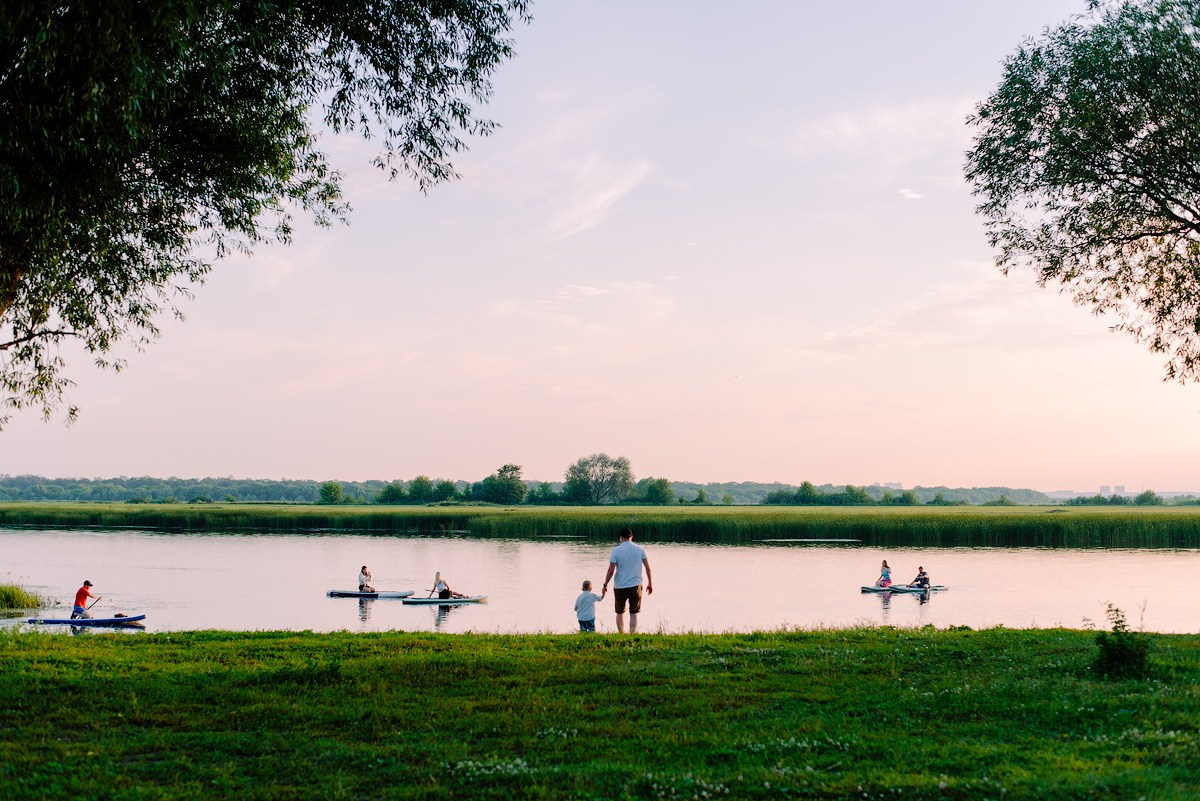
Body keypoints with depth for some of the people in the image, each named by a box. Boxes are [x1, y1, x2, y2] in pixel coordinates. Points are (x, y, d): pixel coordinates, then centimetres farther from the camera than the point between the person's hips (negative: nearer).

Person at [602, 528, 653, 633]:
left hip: (620, 586, -1)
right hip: (635, 585, 1)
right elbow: (648, 568, 1)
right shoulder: (640, 549, 2)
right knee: (634, 613, 5)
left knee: (620, 613, 13)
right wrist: (650, 583, 11)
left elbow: (611, 570, -9)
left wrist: (605, 585, 1)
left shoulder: (616, 550, -5)